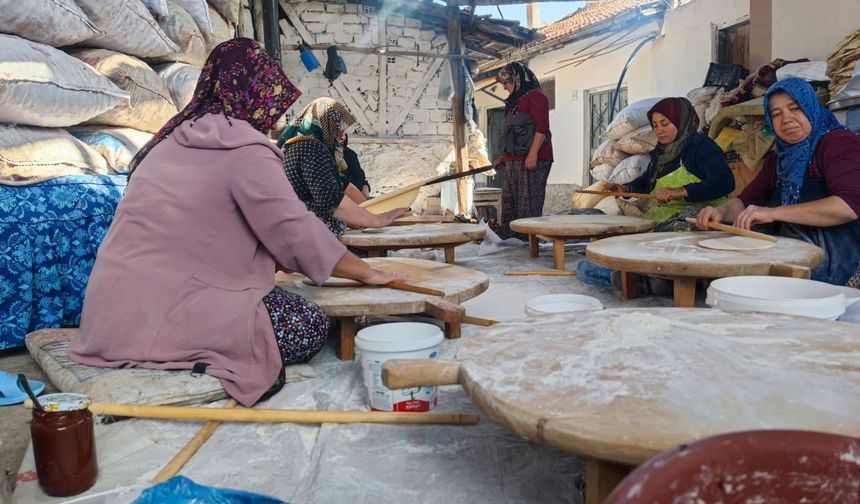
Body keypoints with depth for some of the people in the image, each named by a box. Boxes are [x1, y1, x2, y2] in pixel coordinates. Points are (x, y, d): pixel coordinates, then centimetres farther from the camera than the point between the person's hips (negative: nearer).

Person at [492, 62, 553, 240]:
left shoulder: (535, 97, -3)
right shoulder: (515, 102, 25)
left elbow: (542, 127, -14)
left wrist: (533, 153, -22)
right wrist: (504, 157, 22)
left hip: (532, 160, -10)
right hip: (514, 162, 10)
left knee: (529, 203, -9)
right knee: (509, 202, 8)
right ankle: (508, 237, 13)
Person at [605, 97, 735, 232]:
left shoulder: (701, 145, -8)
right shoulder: (662, 152, 16)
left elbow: (725, 182, -21)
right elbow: (646, 180, 34)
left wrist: (680, 192, -29)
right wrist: (626, 189, 13)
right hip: (660, 216, 7)